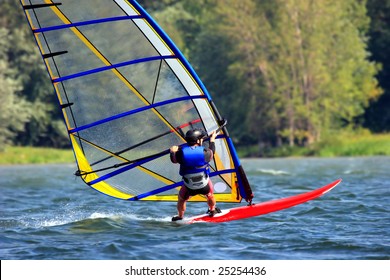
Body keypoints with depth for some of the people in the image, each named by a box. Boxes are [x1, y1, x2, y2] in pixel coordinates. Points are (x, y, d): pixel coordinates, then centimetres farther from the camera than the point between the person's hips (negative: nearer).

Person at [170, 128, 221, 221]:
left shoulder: (181, 153, -17)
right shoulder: (205, 152, -17)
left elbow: (173, 159, 6)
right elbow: (211, 152, 8)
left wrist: (173, 152, 29)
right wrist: (212, 140, 28)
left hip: (189, 187, 0)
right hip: (205, 185, 0)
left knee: (181, 199, 30)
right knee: (210, 195, 35)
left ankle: (180, 217, 41)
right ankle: (212, 210, 56)